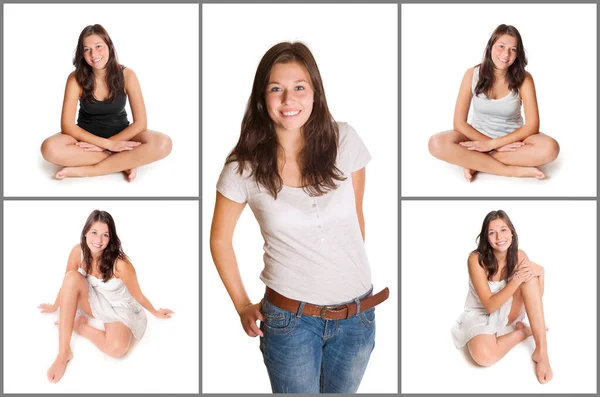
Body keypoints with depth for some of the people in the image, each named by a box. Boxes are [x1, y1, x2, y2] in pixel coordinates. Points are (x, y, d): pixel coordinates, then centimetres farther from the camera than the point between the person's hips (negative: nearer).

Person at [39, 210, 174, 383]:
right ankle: (64, 352, -25)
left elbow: (138, 295, -13)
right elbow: (67, 283, 1)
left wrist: (155, 312, 0)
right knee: (72, 278, -29)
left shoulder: (120, 264, -30)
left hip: (119, 309, -4)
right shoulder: (78, 251, -18)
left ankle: (79, 325, -3)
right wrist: (55, 306, 14)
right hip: (94, 302, 4)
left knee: (116, 348, -34)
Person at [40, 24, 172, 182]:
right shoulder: (76, 79, -14)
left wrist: (100, 145, -23)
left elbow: (140, 123, -15)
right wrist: (108, 144, -28)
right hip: (87, 136, 0)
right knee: (50, 148, -33)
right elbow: (67, 126, -19)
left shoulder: (126, 75, -13)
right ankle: (125, 162, -25)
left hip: (120, 134, 0)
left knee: (163, 143, -31)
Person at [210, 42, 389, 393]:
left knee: (340, 390, 21)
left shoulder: (344, 141, -8)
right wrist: (242, 306, 5)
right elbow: (220, 240, 2)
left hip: (357, 314, 2)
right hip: (291, 318, -2)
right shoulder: (244, 167, -12)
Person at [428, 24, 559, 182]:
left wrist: (492, 144, -26)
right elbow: (459, 123, -12)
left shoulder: (523, 79, -13)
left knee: (550, 148, -32)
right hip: (478, 136, 0)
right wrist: (498, 146, -21)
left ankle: (476, 162, -23)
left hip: (512, 139, 0)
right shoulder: (472, 75, -12)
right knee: (437, 143, -31)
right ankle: (515, 170, -27)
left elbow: (532, 125, -18)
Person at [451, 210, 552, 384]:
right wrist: (517, 279, -36)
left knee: (530, 275, -27)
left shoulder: (519, 256, -10)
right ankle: (523, 331, -8)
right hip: (481, 314, -4)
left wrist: (539, 271, -27)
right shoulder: (476, 260, -23)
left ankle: (541, 351, -28)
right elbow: (490, 305, -26)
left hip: (507, 310, 4)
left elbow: (535, 297, -8)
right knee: (484, 355, -39)